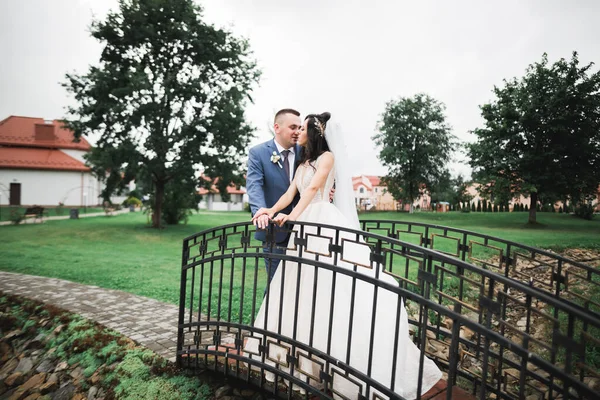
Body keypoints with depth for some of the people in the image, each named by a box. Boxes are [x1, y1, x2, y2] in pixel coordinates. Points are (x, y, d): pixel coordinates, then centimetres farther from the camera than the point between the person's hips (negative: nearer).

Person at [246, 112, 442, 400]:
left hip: (324, 222, -8)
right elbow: (290, 194, 12)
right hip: (304, 226, 8)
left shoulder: (327, 156, -1)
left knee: (335, 283, -13)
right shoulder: (303, 164, 21)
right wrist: (271, 210, -5)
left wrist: (293, 216, -25)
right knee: (304, 285, 8)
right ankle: (306, 352, 20)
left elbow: (313, 188, -14)